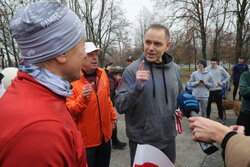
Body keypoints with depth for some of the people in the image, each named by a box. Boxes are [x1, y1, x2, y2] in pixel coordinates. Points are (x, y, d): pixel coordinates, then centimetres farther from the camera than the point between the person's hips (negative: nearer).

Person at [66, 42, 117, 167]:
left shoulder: (102, 74, 2)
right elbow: (68, 111, -18)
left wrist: (112, 116, 19)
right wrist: (83, 98, -34)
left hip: (105, 136, 6)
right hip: (85, 139, -5)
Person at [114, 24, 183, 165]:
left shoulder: (175, 69, 0)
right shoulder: (132, 70, -15)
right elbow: (120, 107, -18)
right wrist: (137, 87, -33)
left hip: (168, 138, 5)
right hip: (141, 141, -4)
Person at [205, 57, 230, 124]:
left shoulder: (221, 69, 1)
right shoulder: (207, 69, 0)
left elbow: (228, 76, 12)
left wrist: (223, 83, 2)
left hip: (217, 89, 0)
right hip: (209, 89, 1)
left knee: (219, 104, 4)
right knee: (208, 104, 9)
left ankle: (221, 118, 17)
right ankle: (208, 116, 25)